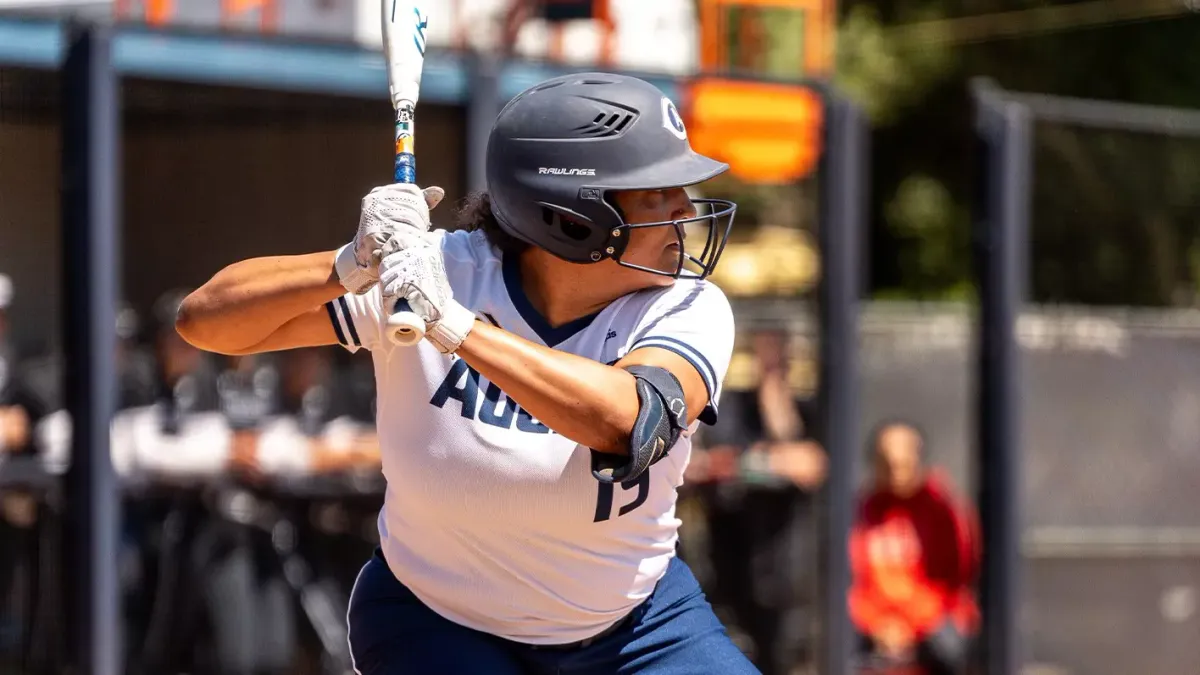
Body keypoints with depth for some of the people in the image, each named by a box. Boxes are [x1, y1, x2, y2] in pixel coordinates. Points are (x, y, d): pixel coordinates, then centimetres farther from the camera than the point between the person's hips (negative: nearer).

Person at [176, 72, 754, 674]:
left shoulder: (688, 309, -17)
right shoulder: (437, 273, -19)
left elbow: (629, 422, -40)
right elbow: (204, 320, -21)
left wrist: (452, 325, -44)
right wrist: (351, 268, -37)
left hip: (637, 622, 2)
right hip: (435, 624, -2)